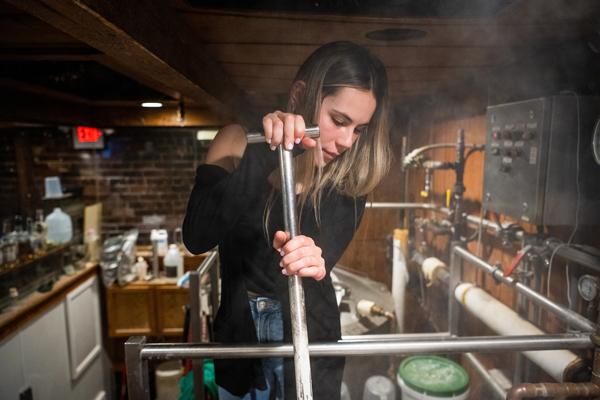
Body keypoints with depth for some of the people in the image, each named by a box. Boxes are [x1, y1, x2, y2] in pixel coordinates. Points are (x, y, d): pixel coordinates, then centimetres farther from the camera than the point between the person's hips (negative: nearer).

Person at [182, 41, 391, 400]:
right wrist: (265, 157, -32)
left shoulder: (349, 180, -11)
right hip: (238, 339, 1)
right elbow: (196, 237, -23)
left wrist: (313, 261, -43)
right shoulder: (239, 143, -12)